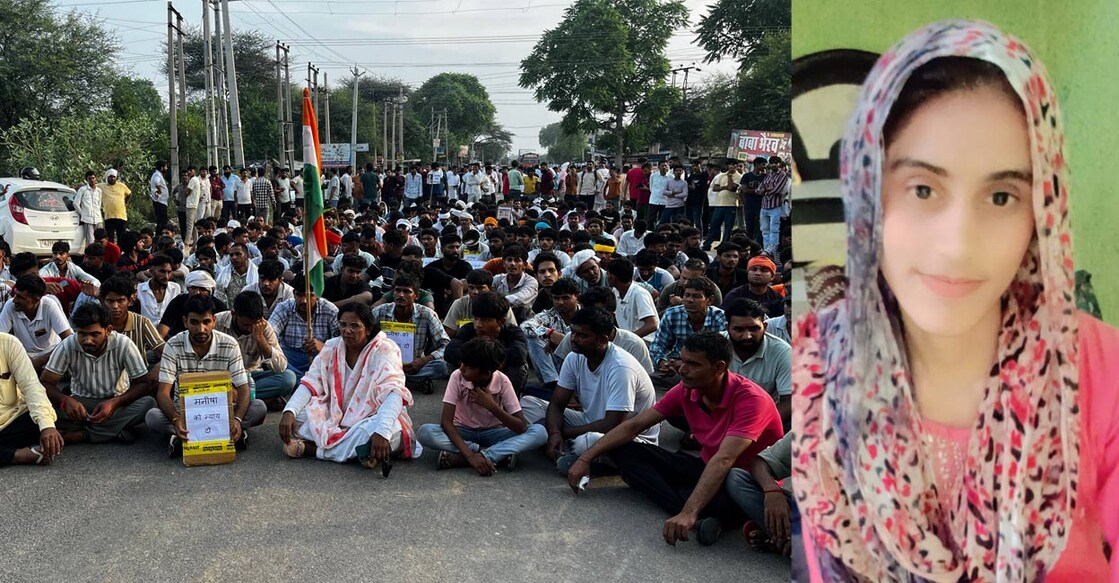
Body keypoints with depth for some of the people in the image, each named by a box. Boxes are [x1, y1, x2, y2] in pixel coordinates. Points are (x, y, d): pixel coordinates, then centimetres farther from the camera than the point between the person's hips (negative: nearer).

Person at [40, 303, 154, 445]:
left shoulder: (124, 344, -18)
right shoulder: (67, 346, -15)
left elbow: (144, 384, -15)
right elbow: (45, 383, -13)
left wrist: (115, 402, -32)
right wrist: (65, 400, -34)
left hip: (117, 403, -1)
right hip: (80, 403, 1)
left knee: (148, 403, -32)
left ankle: (79, 434, -26)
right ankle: (114, 432, -26)